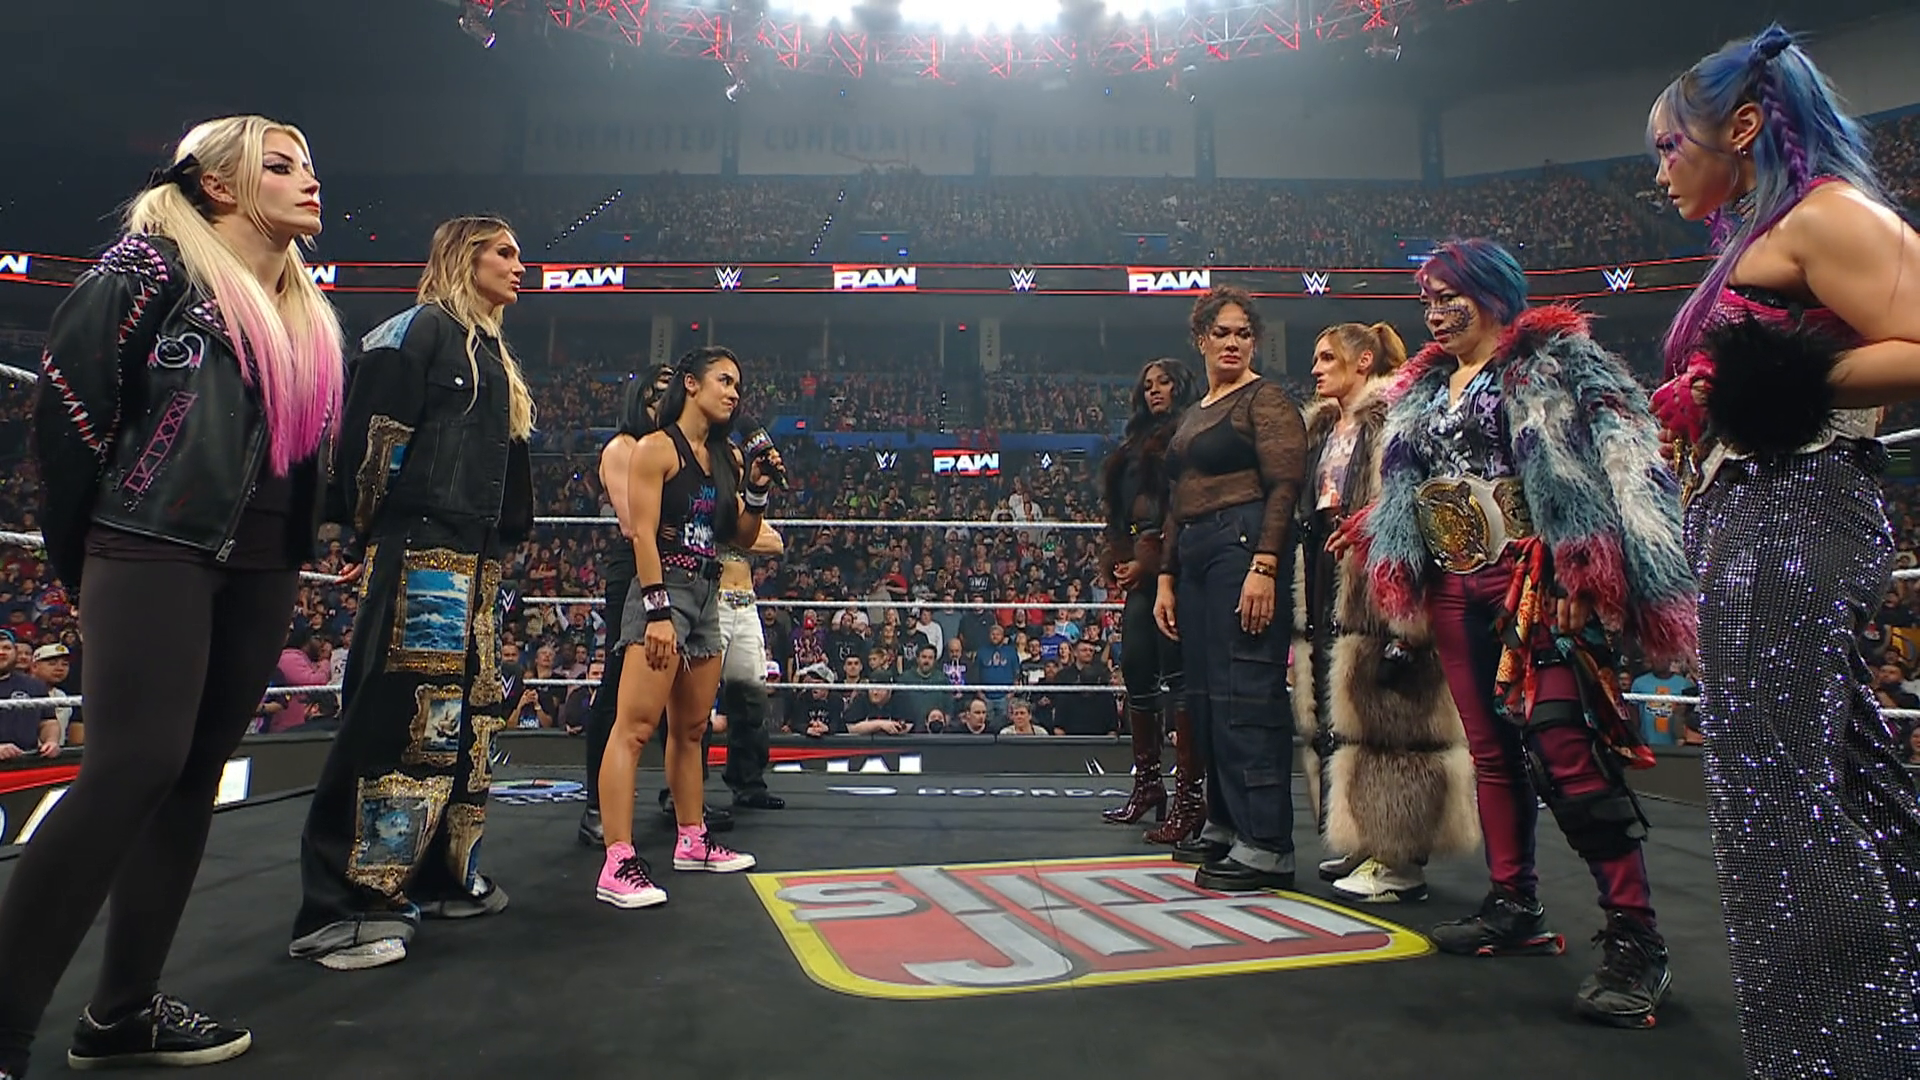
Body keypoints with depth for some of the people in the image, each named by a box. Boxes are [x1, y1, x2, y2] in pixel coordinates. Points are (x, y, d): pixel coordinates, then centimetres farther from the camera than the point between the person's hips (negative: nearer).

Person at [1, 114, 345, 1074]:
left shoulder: (305, 313, 19)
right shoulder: (158, 261, -2)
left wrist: (295, 550, 12)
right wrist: (82, 554, -3)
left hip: (260, 564, 7)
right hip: (156, 542, -7)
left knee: (198, 770, 7)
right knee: (138, 762, -17)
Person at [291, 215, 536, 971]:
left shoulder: (488, 352, 25)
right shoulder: (420, 329, -3)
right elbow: (375, 431, -13)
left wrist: (501, 544, 17)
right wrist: (375, 526, -10)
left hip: (475, 561, 10)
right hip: (422, 553, -9)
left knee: (466, 720, 11)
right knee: (397, 719, -11)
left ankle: (442, 878, 23)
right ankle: (339, 910, -3)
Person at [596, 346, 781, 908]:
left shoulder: (724, 457, 16)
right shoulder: (657, 448, -5)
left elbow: (742, 536, 18)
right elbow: (643, 533, -14)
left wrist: (759, 488, 1)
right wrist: (657, 613, -21)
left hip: (707, 595, 8)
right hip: (664, 590, -8)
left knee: (690, 729, 15)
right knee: (635, 728, -13)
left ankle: (692, 842, 26)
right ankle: (618, 866, -13)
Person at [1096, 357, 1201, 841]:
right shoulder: (1137, 445, 25)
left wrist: (1152, 560, -14)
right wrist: (1120, 560, 10)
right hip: (1140, 569, 9)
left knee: (1177, 674, -10)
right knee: (1136, 669, 9)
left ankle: (1190, 795, -7)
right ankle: (1146, 781, 20)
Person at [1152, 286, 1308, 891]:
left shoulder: (1266, 400, -1)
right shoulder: (1195, 414, 22)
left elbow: (1284, 485, -12)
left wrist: (1264, 567, -22)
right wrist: (1167, 578, 17)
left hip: (1245, 547, -9)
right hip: (1194, 557, 9)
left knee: (1245, 692, -11)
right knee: (1204, 694, 10)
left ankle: (1266, 846, -5)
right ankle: (1225, 824, 21)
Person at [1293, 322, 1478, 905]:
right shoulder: (1321, 429, 21)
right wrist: (1303, 606, 19)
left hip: (1375, 588, -9)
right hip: (1324, 584, 9)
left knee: (1378, 715, -7)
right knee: (1331, 717, 11)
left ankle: (1399, 857, 3)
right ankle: (1361, 843, 23)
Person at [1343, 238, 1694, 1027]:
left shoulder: (1552, 361, -1)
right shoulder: (1422, 390, 19)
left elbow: (1619, 463, -12)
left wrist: (1577, 574, -20)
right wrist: (1367, 529, 13)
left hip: (1530, 577, -6)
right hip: (1453, 586, 7)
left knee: (1566, 750, -13)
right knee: (1491, 750, 10)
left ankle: (1635, 937, -4)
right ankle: (1514, 908, 20)